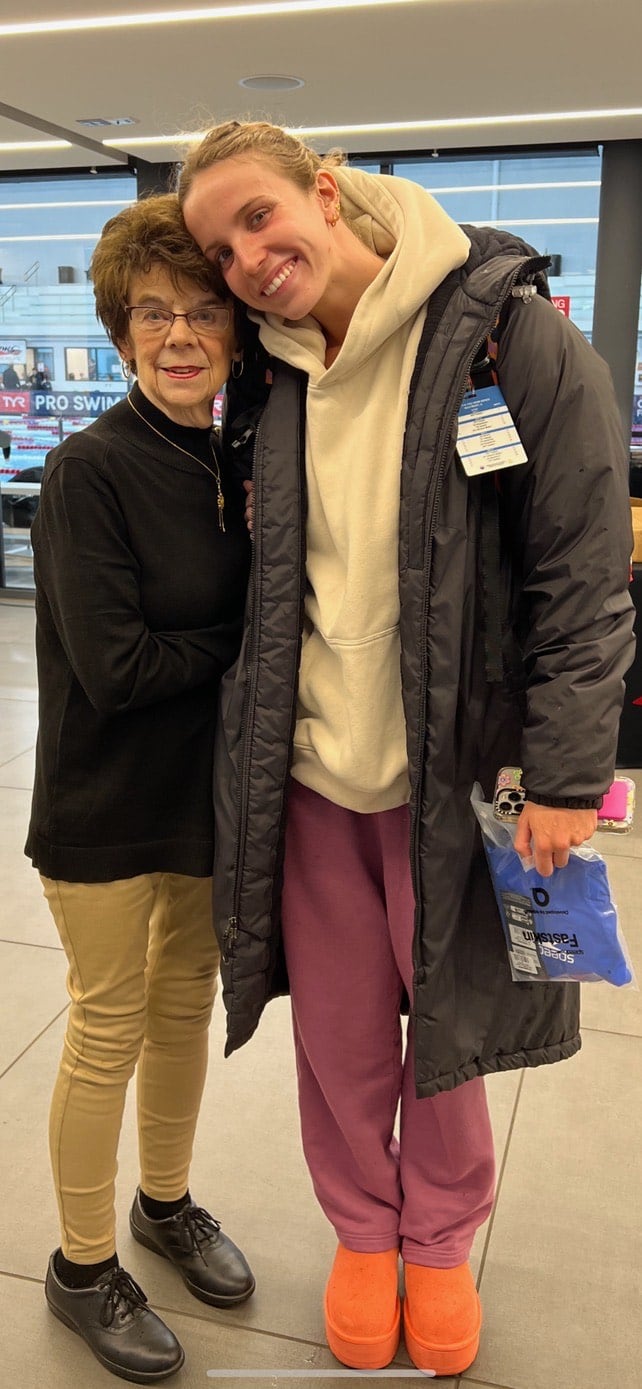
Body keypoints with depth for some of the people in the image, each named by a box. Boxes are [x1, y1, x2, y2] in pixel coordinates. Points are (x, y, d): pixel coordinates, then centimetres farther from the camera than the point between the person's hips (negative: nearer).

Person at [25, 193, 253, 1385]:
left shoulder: (236, 467, 2)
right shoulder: (90, 470, -16)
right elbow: (112, 666, -23)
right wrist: (238, 636, -14)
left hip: (210, 788, 6)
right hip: (109, 805, -6)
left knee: (186, 1004, 19)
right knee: (110, 1029, 8)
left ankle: (166, 1203, 44)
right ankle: (83, 1268, 32)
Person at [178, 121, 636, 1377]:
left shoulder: (514, 339, -12)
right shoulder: (268, 377, 4)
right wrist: (255, 747, 8)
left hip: (453, 777, -3)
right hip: (306, 778, 4)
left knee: (447, 1028, 15)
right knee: (338, 1033, 16)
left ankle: (441, 1243, 43)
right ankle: (363, 1233, 43)